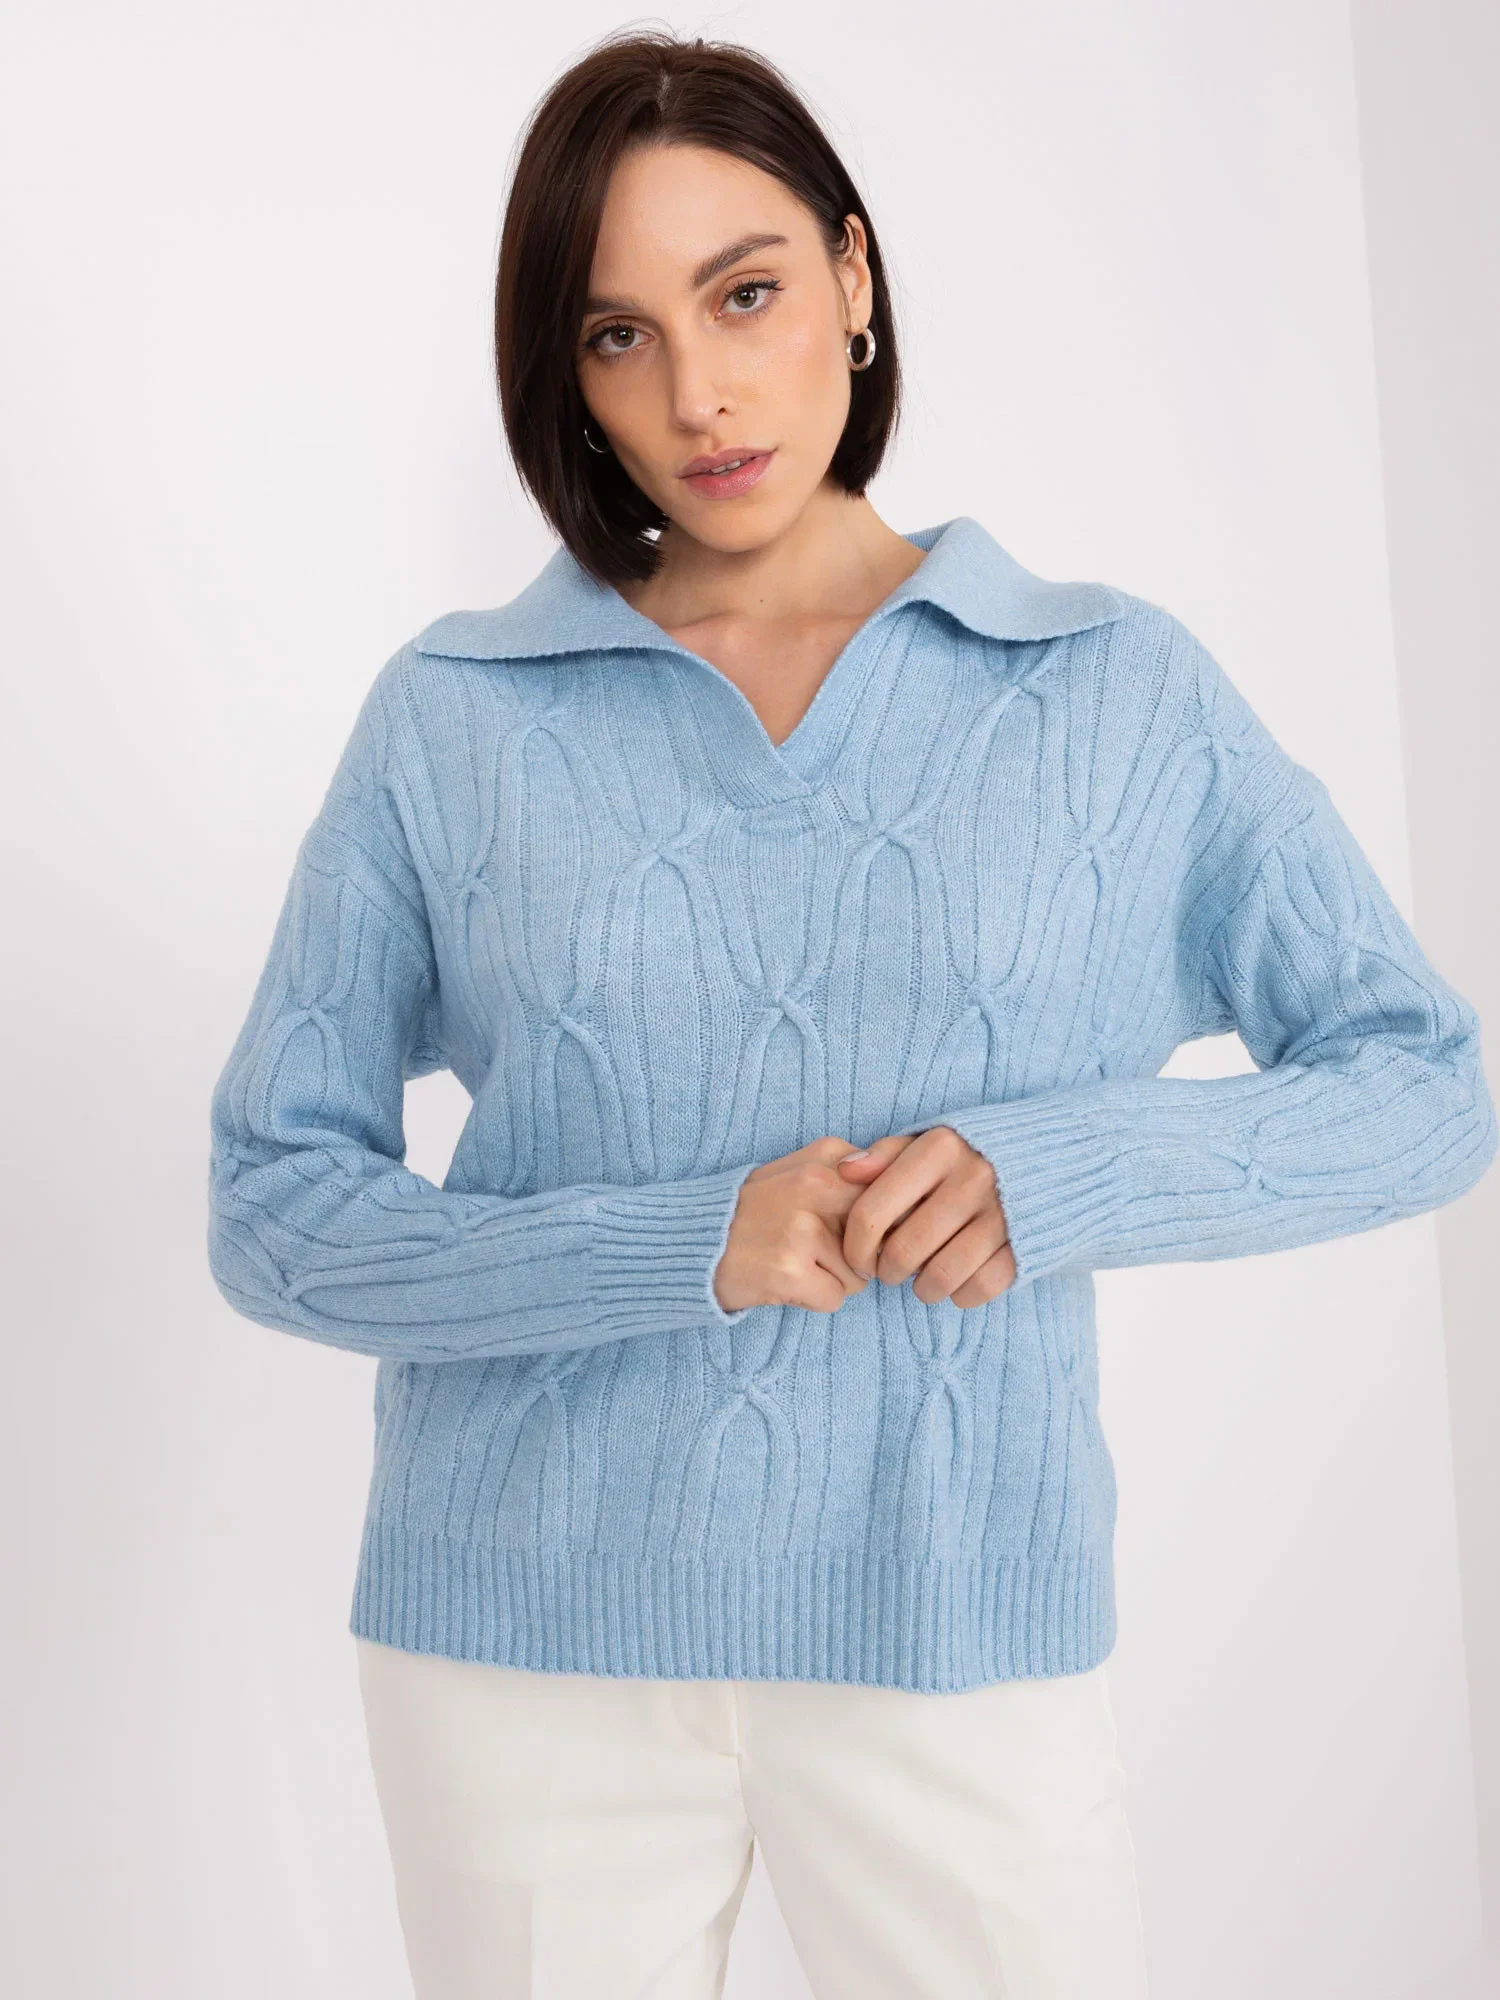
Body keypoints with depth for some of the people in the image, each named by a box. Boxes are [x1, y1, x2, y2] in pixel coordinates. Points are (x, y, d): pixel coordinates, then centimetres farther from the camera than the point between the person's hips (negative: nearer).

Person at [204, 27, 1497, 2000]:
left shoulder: (1124, 693, 2)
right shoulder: (452, 715, 0)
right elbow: (271, 1206, -2)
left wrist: (1068, 1169, -15)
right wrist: (688, 1242, -17)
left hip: (959, 1634, 0)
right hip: (526, 1636, 1)